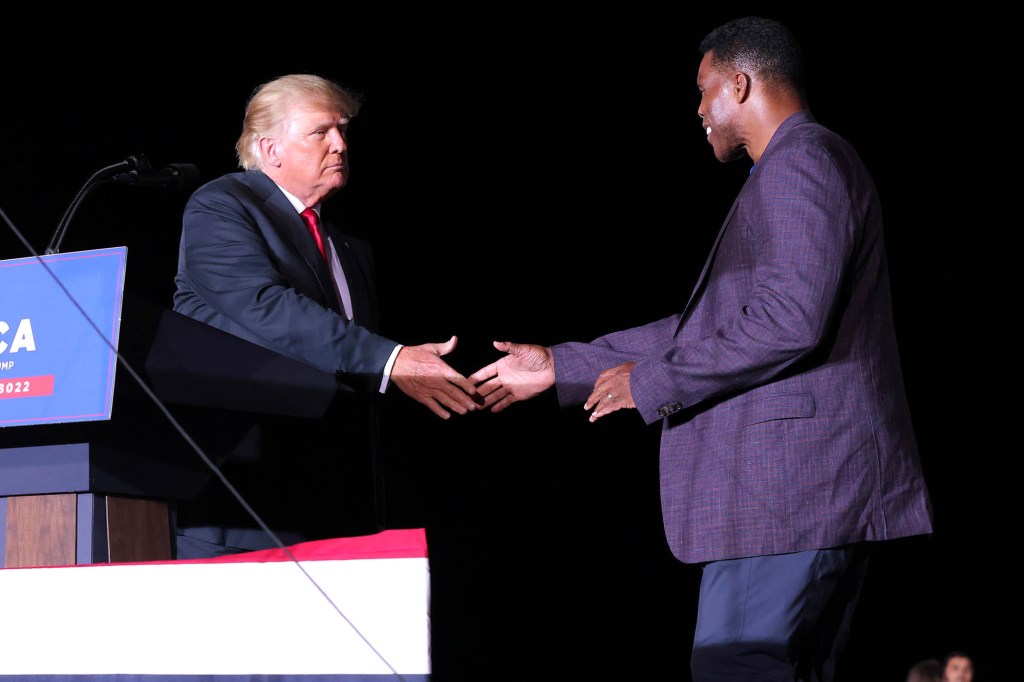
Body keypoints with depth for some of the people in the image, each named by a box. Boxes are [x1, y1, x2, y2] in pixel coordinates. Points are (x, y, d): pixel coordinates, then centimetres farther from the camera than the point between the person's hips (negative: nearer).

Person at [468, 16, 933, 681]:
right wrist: (559, 366, 26)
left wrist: (651, 384, -12)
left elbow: (789, 321, -23)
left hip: (791, 486, -11)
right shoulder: (797, 168, 24)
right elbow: (705, 326, 27)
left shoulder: (802, 162, -10)